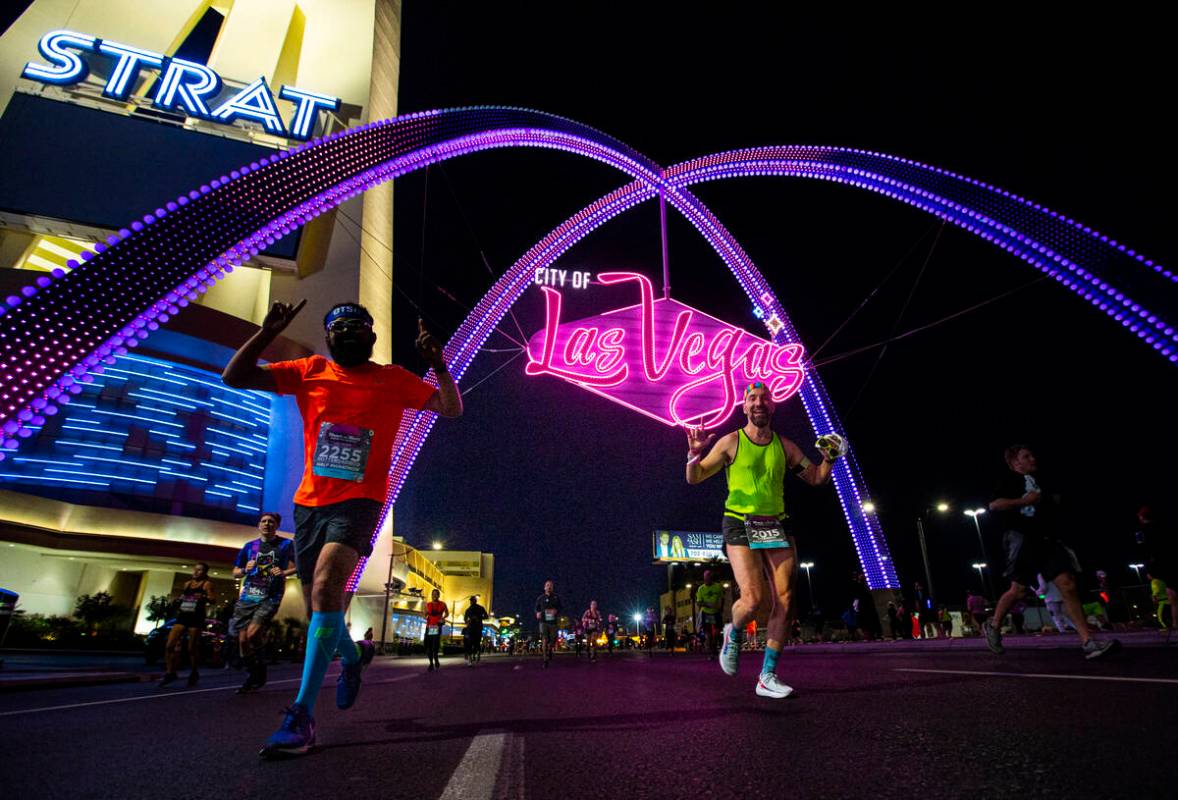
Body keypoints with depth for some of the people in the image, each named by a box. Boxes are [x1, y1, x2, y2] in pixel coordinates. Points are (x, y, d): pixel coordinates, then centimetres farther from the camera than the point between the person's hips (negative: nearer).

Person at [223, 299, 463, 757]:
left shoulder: (393, 380, 0)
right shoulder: (309, 372, 6)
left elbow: (451, 408, -2)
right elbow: (234, 377, 3)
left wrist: (437, 364, -18)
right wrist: (267, 333, -10)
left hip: (359, 502, -4)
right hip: (309, 501, 4)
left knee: (326, 584, -27)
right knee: (319, 601, 12)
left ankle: (302, 716, -21)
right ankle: (353, 655, 44)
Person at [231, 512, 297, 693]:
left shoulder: (286, 544, 3)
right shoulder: (249, 546, 12)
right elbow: (235, 573, 16)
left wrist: (284, 573, -15)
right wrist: (245, 570, -6)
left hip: (270, 597, -4)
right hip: (247, 596, 4)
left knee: (253, 633, -21)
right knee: (243, 639, 2)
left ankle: (261, 670, 5)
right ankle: (252, 677, 23)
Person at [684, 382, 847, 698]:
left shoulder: (784, 446, 10)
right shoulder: (730, 442, -1)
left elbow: (816, 478, 18)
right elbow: (694, 478, 0)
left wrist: (829, 458, -1)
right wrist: (695, 454, -20)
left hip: (776, 525, 4)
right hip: (740, 525, -4)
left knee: (784, 601, -3)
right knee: (752, 598, -17)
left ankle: (767, 677, 9)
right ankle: (734, 634, 19)